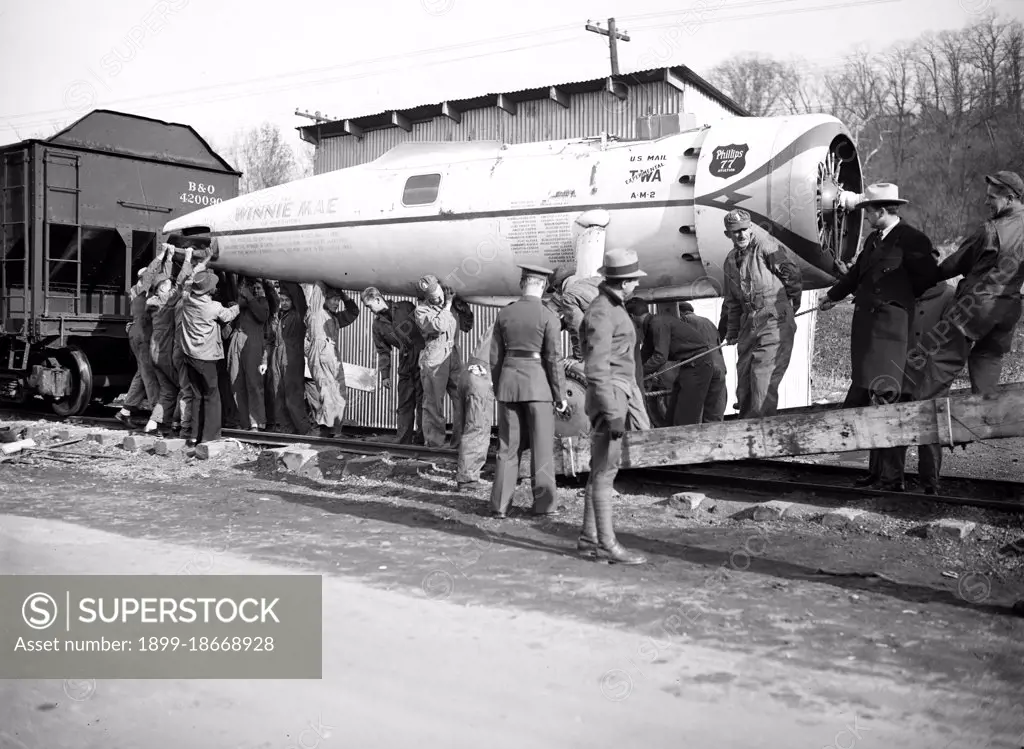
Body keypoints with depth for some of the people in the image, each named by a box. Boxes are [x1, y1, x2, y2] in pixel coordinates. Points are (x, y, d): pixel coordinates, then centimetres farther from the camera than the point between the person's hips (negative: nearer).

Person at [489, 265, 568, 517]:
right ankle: (544, 504, 11)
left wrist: (498, 388, 17)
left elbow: (495, 356, 6)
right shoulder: (548, 317, -9)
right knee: (542, 445, 7)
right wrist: (560, 395, -2)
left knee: (508, 445, 11)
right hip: (537, 382, -3)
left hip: (509, 379, 3)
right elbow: (553, 359, -10)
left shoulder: (504, 313, 3)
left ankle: (500, 504, 10)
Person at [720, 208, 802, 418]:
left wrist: (790, 307, 4)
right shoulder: (731, 260, 16)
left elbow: (793, 276, -5)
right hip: (749, 324, 7)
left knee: (764, 378, -12)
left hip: (775, 321, -7)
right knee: (744, 379, 9)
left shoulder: (766, 247, -5)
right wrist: (732, 332, 20)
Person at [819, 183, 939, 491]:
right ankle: (877, 471, 18)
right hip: (865, 330, 8)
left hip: (890, 330, -8)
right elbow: (856, 273, 32)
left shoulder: (912, 240, -8)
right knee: (865, 400, 9)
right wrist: (833, 296, 44)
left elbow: (927, 283, -9)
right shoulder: (873, 239, 17)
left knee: (884, 399, -11)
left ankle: (891, 478, -4)